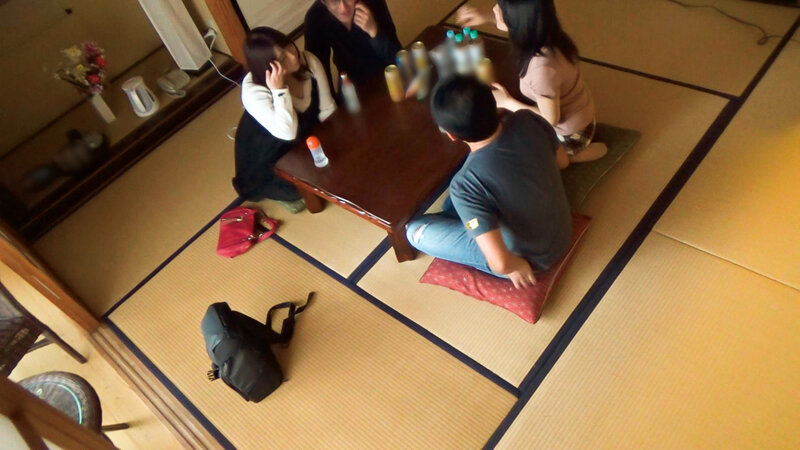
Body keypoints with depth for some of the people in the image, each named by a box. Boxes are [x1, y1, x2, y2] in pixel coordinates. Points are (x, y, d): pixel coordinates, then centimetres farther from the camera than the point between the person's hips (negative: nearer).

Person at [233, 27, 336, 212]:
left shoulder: (309, 61, -20)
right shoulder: (253, 90, -33)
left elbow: (327, 109, -13)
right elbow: (287, 133, -41)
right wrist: (279, 90, -44)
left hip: (307, 136, 6)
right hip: (270, 157, -5)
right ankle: (282, 192, 11)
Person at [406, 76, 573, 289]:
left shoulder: (466, 184, -37)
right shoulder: (528, 120, -21)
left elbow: (500, 262, -40)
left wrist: (515, 267, -16)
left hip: (528, 259, -6)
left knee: (415, 230, -1)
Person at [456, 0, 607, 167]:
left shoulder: (542, 69, -41)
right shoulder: (547, 33, -18)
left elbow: (551, 119, -25)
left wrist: (507, 102, -17)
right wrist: (487, 17, -2)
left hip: (570, 134, -7)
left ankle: (576, 155, 12)